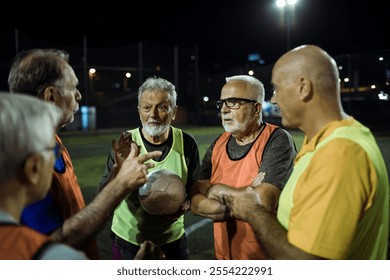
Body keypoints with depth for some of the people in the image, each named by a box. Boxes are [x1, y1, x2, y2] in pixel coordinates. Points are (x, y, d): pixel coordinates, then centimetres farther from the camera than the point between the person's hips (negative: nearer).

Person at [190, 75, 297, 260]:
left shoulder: (277, 141, -17)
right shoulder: (218, 144, 0)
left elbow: (263, 203, -29)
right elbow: (196, 203, -7)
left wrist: (218, 190, -14)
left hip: (266, 257, -5)